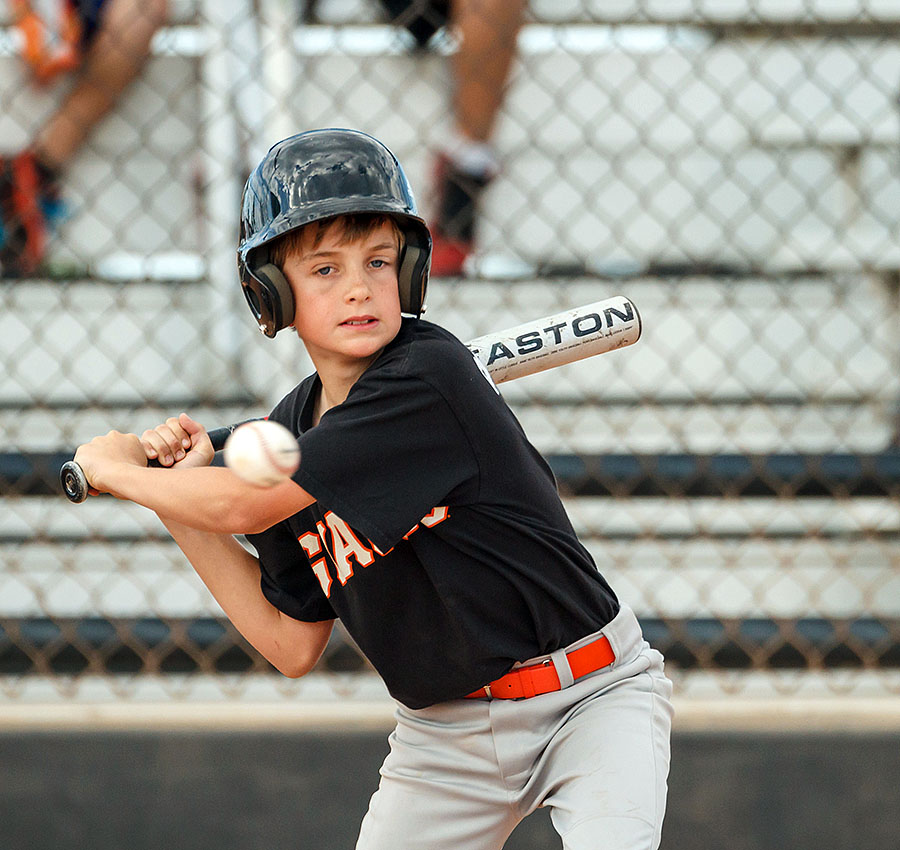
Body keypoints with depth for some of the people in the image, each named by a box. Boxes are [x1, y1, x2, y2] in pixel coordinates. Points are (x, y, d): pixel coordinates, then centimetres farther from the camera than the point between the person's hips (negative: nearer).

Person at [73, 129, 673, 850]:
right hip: (443, 734, 7)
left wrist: (114, 468, -4)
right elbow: (294, 647, 7)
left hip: (590, 696, -6)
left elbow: (241, 505, -22)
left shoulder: (430, 376, -21)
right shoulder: (291, 431, 2)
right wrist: (180, 502, 2)